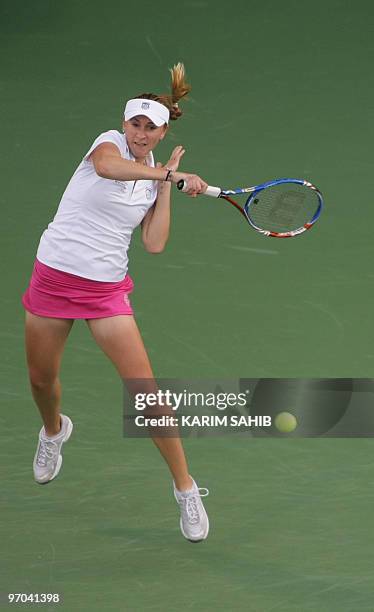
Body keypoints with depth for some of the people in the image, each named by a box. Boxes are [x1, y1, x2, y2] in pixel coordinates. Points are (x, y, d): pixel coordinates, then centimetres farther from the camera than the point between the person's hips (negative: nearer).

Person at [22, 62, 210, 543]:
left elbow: (154, 243, -6)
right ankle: (54, 431, 52)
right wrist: (167, 173, -37)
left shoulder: (155, 180, 6)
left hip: (106, 288, 1)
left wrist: (166, 187, -6)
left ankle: (185, 489, -1)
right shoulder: (110, 143, -7)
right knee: (41, 379, 16)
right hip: (53, 276, -1)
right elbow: (107, 166, -34)